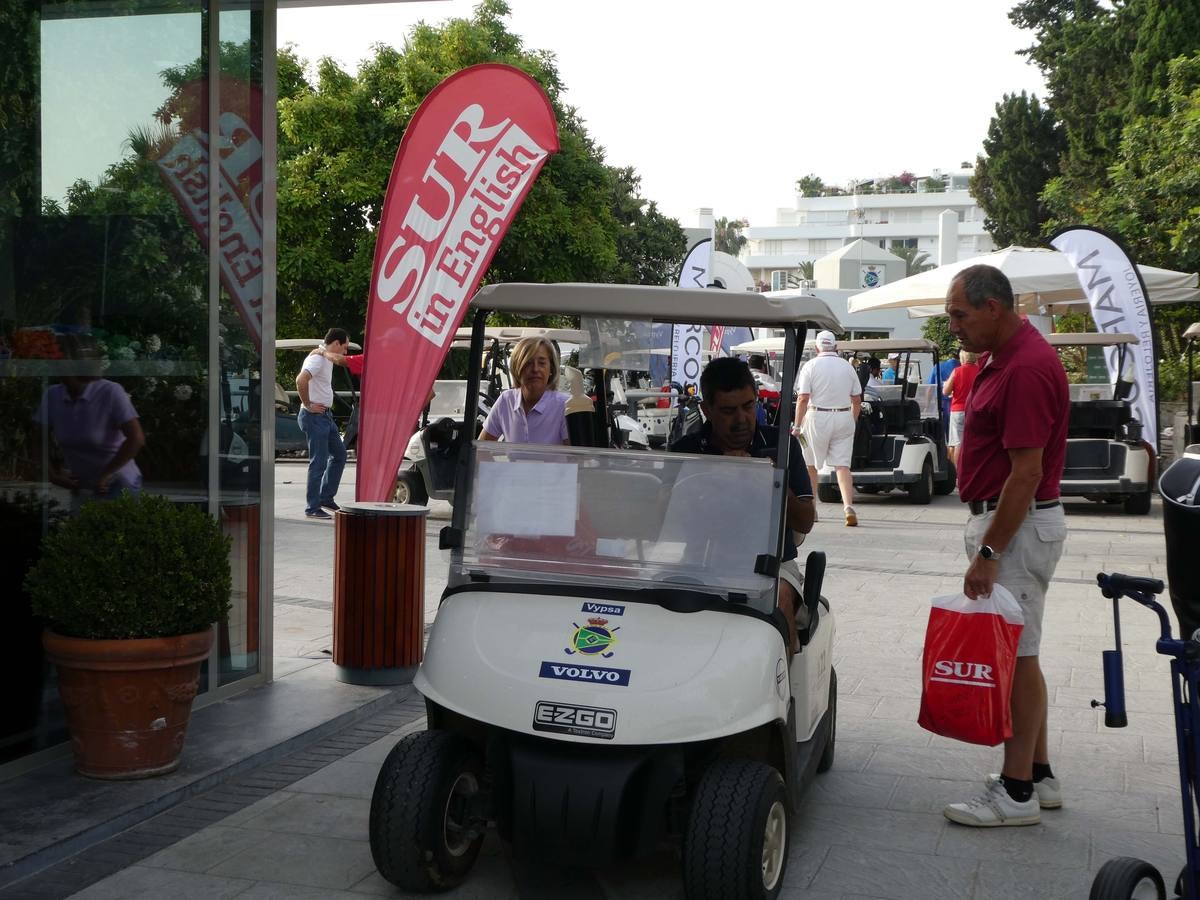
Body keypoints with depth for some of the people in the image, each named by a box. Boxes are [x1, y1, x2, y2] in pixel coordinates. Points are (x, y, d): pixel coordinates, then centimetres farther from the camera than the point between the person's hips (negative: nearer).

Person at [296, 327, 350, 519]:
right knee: (318, 462, -7)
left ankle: (326, 498, 23)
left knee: (339, 454, 16)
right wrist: (308, 405, -22)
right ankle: (312, 508, -2)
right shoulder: (317, 358, -16)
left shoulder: (327, 359, 15)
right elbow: (301, 380, -32)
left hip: (326, 415, 10)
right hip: (315, 416, -10)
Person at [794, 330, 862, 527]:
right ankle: (848, 507, -17)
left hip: (818, 417, -3)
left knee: (810, 465, 11)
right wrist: (852, 422, 21)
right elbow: (857, 400, 10)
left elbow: (803, 399, -10)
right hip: (844, 418, 3)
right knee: (842, 465, 0)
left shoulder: (811, 365, -3)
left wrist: (797, 426, -7)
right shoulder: (847, 366, 8)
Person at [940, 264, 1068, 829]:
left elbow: (1027, 473, -24)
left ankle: (1017, 793, 3)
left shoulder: (1027, 368, -20)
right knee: (1019, 654, 14)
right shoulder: (1002, 358, 12)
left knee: (1016, 656, -4)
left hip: (1018, 526, -10)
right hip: (1006, 521, 10)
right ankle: (1038, 776, 24)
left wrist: (988, 553, -23)